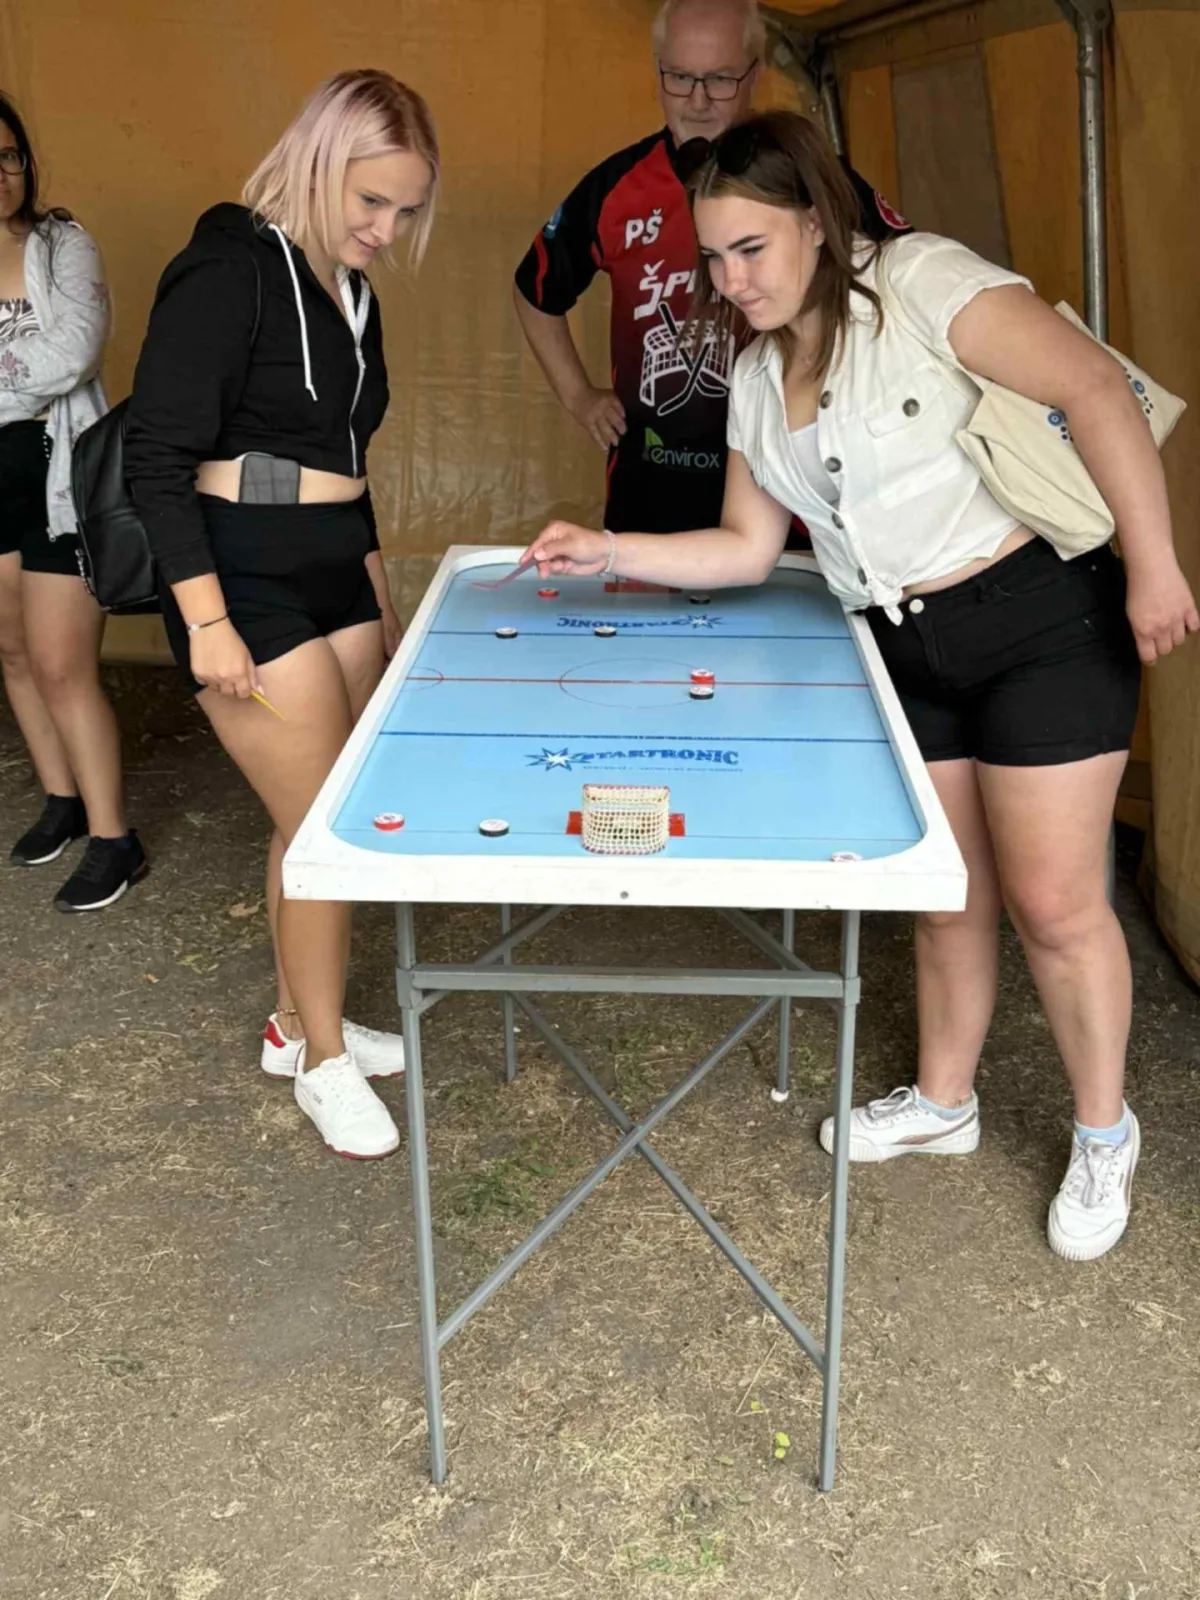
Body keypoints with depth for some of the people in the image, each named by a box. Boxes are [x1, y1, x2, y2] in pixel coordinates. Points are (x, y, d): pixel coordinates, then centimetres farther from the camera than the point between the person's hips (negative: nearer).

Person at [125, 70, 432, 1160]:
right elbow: (159, 457, -17)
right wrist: (206, 621, -21)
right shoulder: (231, 271, -13)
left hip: (339, 574, 8)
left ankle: (297, 1021, 33)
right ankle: (324, 1058, 17)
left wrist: (378, 595, 20)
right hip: (246, 581, -8)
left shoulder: (351, 293, 13)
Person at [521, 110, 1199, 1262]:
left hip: (1042, 619, -6)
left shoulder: (921, 281, -14)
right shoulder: (755, 377, 8)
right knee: (947, 895, 15)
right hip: (907, 651, 6)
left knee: (1053, 904, -1)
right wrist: (610, 553, -1)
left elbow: (1094, 388, -19)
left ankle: (1103, 1134, 22)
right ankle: (942, 1102, 36)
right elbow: (747, 548, 11)